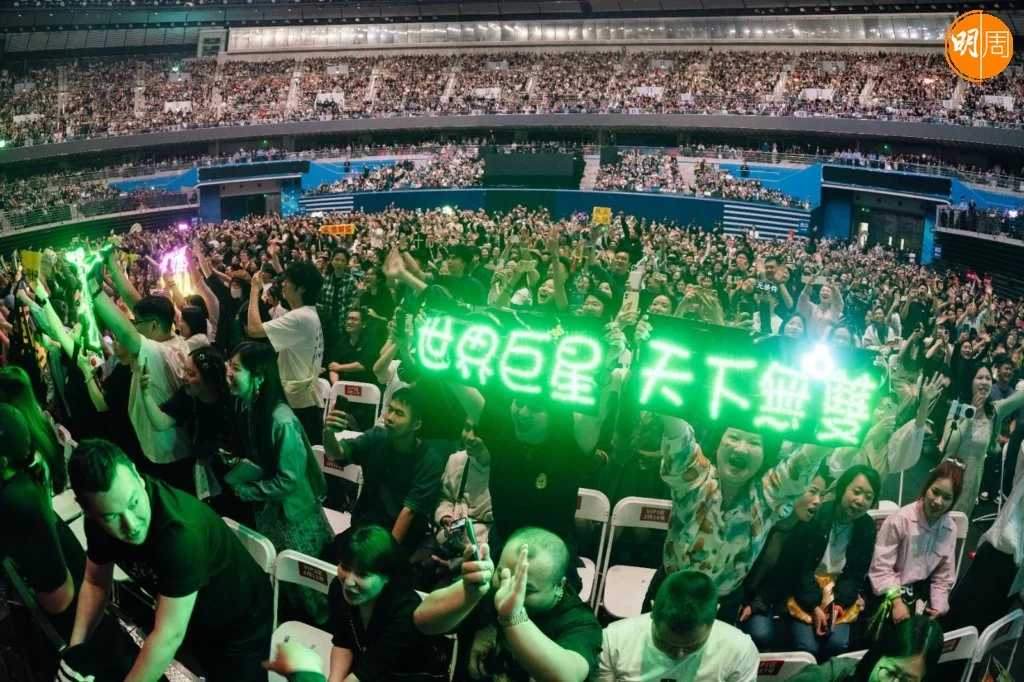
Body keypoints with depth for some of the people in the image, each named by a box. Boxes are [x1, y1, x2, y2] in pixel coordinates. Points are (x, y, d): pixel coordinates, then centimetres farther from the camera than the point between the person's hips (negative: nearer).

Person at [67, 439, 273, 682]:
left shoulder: (180, 530, -39)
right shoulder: (100, 517, -18)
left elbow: (168, 636, -35)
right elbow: (95, 582, 0)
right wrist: (75, 650, -9)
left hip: (242, 624, -5)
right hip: (194, 621, 5)